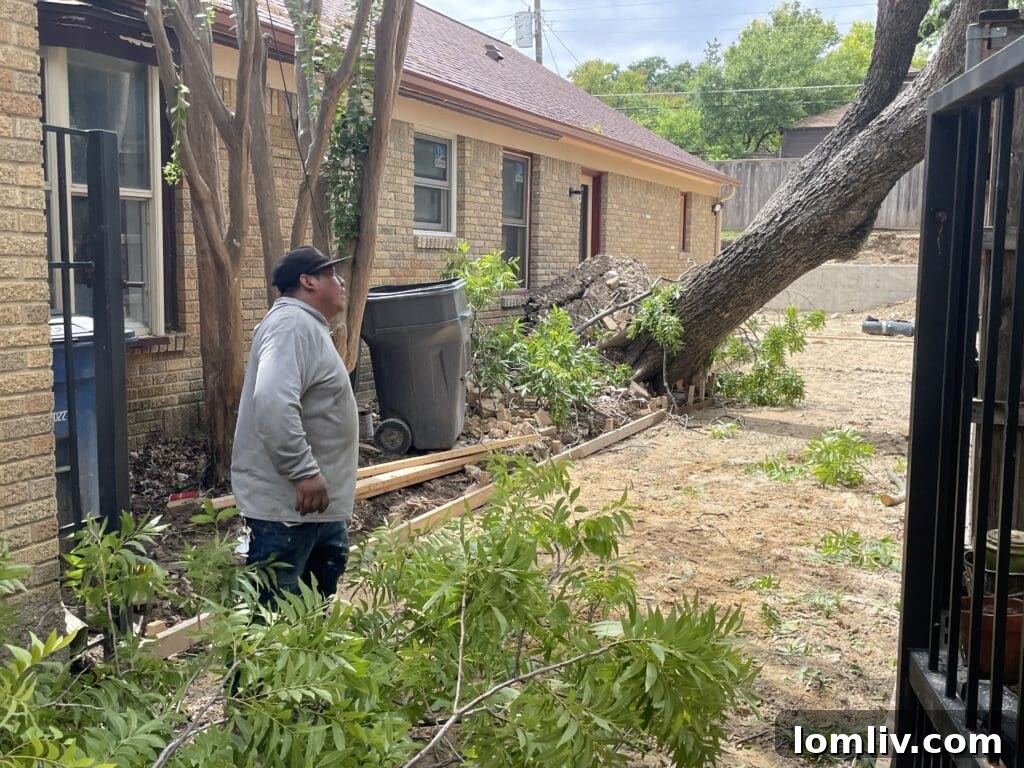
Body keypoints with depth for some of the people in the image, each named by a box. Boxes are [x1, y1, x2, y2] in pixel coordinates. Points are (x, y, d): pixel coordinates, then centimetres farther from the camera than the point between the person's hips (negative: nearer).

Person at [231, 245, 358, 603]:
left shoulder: (308, 326, 17)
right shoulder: (292, 324, -19)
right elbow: (273, 402, -33)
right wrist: (304, 471, -30)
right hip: (287, 501, -11)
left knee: (326, 580, 24)